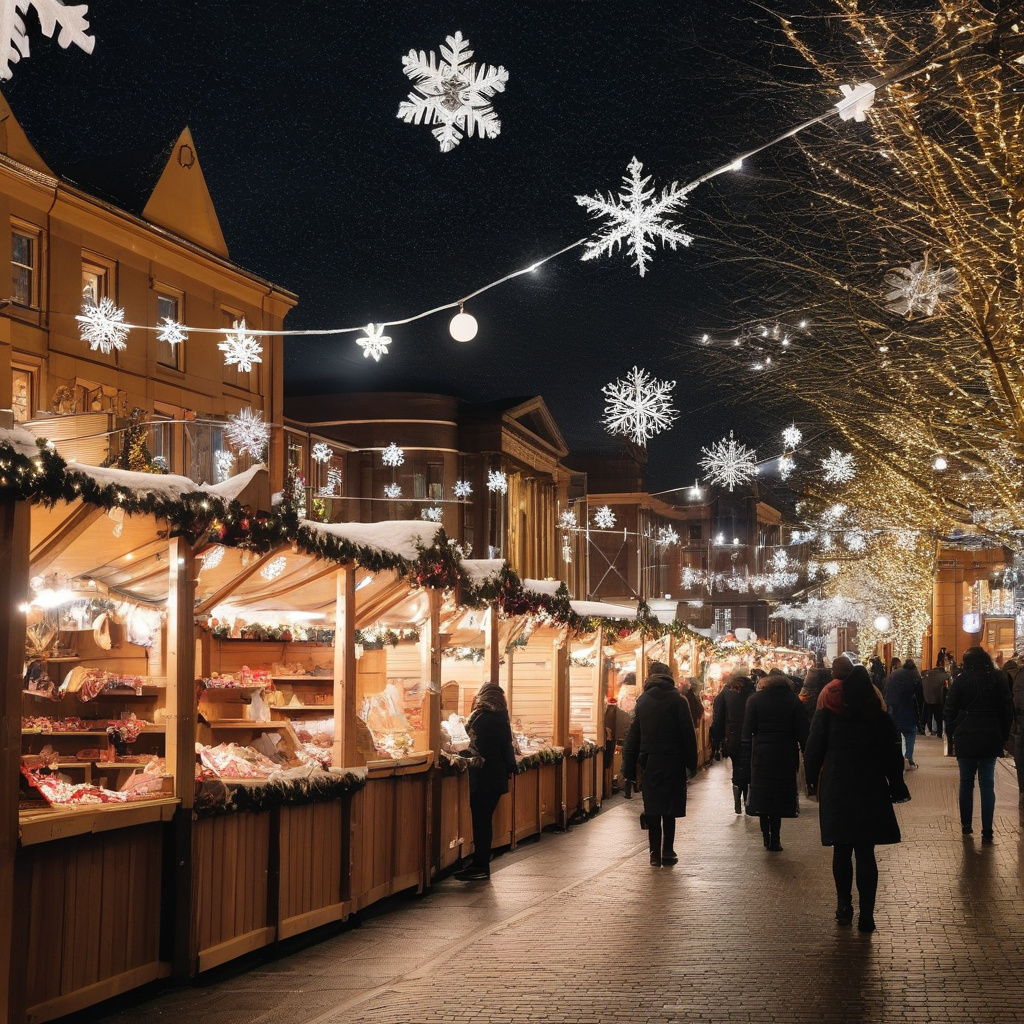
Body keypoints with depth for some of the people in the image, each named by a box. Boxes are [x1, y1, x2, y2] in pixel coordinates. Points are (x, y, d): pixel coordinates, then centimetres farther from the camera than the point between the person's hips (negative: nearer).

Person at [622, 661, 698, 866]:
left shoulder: (642, 701, 6)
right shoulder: (677, 700, -5)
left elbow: (633, 736, 6)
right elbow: (688, 734, -7)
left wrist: (629, 770, 9)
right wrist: (691, 763, 0)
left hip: (649, 762, 3)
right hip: (672, 761, -3)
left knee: (653, 810, 7)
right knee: (670, 810, 4)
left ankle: (655, 853, 6)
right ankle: (668, 852, 5)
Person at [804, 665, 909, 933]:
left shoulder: (827, 712, -3)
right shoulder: (880, 715, -2)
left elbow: (813, 751, -1)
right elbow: (893, 755, 3)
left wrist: (813, 780, 12)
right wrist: (896, 787, 14)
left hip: (835, 790, 0)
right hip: (871, 791, 0)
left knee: (841, 850, 12)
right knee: (865, 853, 1)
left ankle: (844, 906, 15)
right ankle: (866, 914, -3)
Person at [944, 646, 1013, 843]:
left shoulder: (961, 681, -7)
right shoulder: (998, 679, 0)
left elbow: (950, 711, -7)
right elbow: (1008, 710, 3)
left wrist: (953, 732, 4)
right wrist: (1003, 735, 10)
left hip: (966, 738, -2)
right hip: (991, 738, 2)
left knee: (966, 782, 13)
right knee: (987, 784, 4)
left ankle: (966, 825, 17)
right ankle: (987, 832, 0)